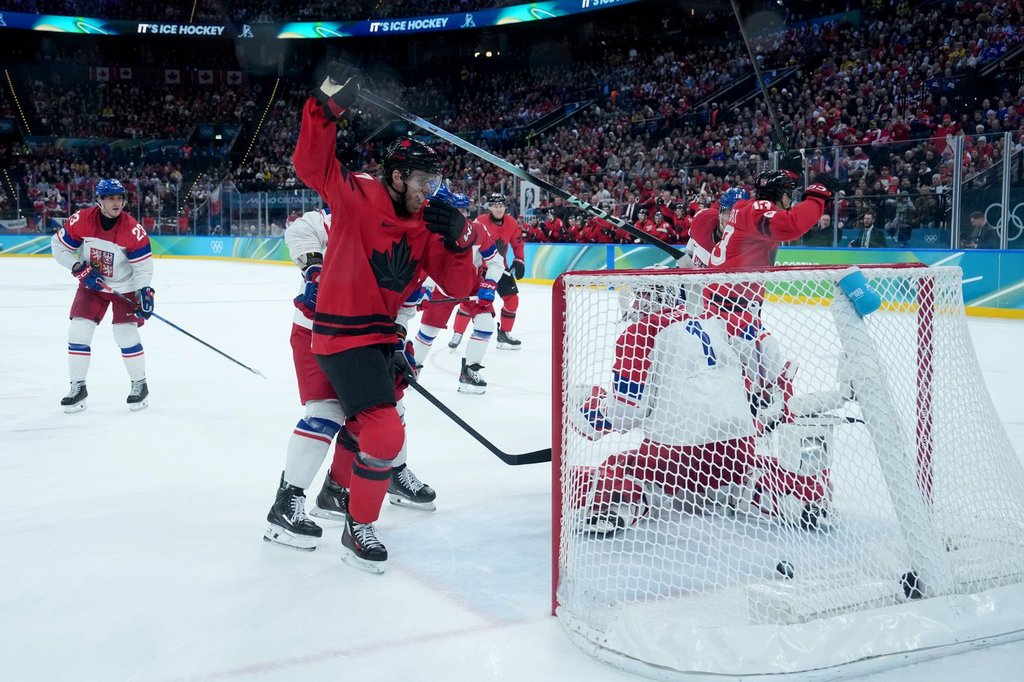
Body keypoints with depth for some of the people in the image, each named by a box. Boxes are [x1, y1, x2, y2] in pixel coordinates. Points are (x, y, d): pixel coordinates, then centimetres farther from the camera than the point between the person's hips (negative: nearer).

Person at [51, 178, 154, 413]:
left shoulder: (134, 230, -22)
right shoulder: (81, 220, -16)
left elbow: (143, 266, -16)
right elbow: (58, 245, -5)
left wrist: (144, 292, -27)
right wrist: (79, 268, -17)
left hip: (124, 287, -3)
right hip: (91, 284, 3)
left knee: (126, 333, -11)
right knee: (78, 331, -4)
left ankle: (140, 384, 9)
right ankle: (78, 387, 9)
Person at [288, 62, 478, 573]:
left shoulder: (426, 227, 5)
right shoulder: (359, 197, -13)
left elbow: (459, 287, 1)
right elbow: (312, 165, -25)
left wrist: (457, 241, -15)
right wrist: (327, 107, -36)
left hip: (383, 334, 9)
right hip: (342, 335, -9)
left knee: (379, 417, 27)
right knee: (384, 433, -15)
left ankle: (343, 486, 51)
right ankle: (358, 529, 2)